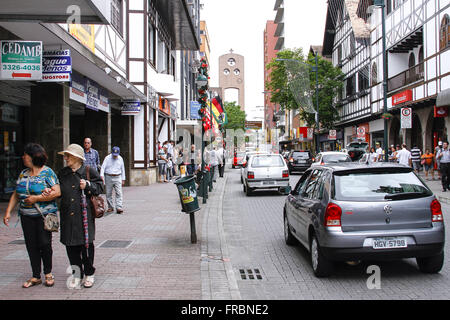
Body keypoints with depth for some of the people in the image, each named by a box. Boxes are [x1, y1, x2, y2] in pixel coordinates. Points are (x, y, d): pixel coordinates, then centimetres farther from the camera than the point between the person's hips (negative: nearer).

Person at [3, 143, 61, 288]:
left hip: (44, 215, -6)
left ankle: (48, 273, 16)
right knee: (31, 245, 6)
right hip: (26, 216, 6)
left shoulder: (47, 172, -7)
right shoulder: (23, 174, 12)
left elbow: (57, 192, -16)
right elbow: (16, 195, 15)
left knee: (44, 243, -4)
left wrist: (36, 198, -17)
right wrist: (8, 211, 6)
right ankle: (36, 276, 16)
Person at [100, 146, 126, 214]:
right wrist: (102, 176, -23)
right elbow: (103, 167, -8)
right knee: (108, 194, 4)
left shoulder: (120, 159, 9)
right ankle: (110, 207, 15)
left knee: (118, 193, -9)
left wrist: (123, 179, 14)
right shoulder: (107, 158, 0)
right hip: (109, 177, -1)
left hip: (117, 178, 1)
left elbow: (122, 169, 16)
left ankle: (119, 208, -14)